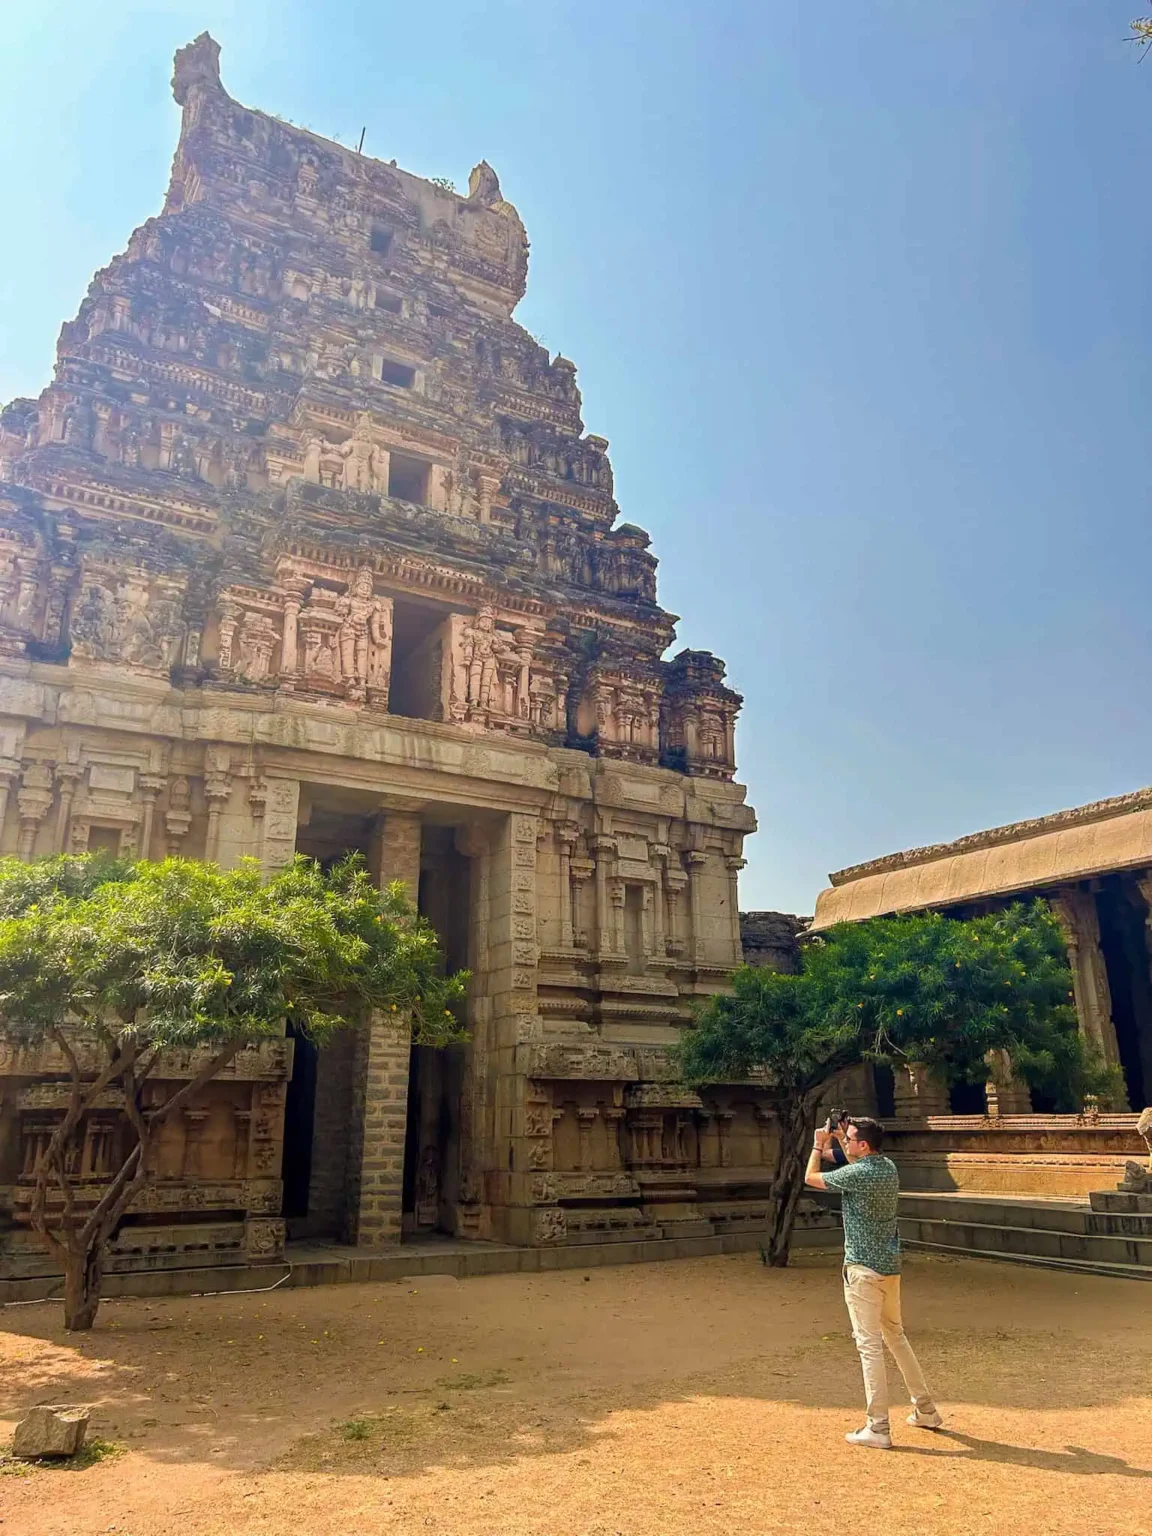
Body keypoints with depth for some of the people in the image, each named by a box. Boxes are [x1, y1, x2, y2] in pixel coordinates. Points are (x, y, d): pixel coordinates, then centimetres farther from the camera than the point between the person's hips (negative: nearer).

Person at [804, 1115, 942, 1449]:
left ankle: (878, 1428, -1)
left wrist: (819, 1144, 7)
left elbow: (810, 1178, -6)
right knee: (895, 1335, 21)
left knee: (870, 1345, -4)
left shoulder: (856, 1174, -20)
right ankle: (926, 1410, 30)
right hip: (890, 1265, 9)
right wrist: (836, 1141, 24)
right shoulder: (889, 1167, 4)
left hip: (863, 1268, -9)